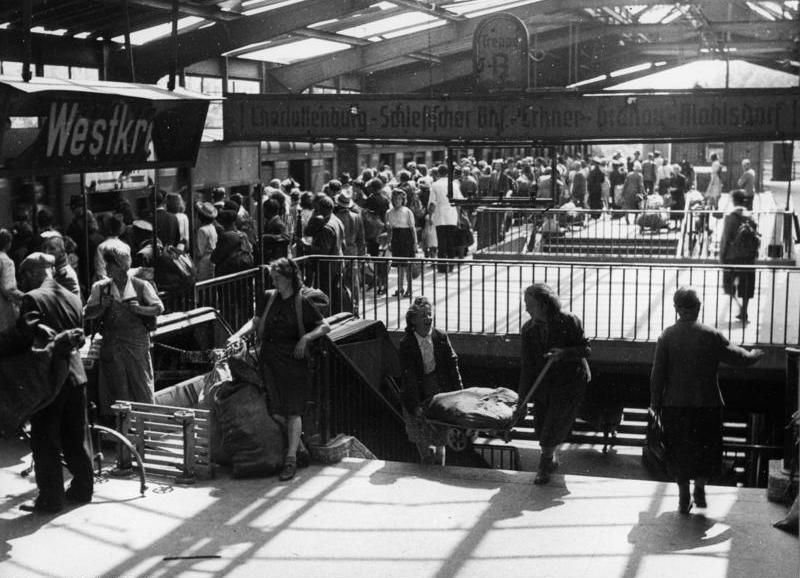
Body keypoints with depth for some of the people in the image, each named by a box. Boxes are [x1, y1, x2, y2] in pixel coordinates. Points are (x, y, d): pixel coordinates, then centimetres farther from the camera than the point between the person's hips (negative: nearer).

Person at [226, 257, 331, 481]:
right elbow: (255, 322, 7)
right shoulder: (267, 298, 8)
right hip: (270, 359, 4)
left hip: (293, 360, -4)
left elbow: (325, 327, -2)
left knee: (293, 410, -6)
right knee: (278, 410, 6)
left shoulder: (301, 303, -4)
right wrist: (238, 335, -9)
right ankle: (299, 450, 21)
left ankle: (290, 459, -4)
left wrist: (305, 338, -16)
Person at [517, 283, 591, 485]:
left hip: (570, 383, -4)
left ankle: (544, 465, 16)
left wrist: (564, 353, -28)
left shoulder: (569, 321, -13)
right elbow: (527, 366, 0)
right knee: (541, 425, 7)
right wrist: (522, 398, -2)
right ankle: (551, 460, 34)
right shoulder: (528, 329, -3)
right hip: (543, 384, 4)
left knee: (554, 428, -6)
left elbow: (586, 349, -9)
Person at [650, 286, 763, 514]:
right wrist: (754, 355, 21)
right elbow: (737, 356, -1)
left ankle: (684, 498, 13)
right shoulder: (711, 335, -8)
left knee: (679, 452, 11)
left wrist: (655, 405, 4)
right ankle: (700, 488, 9)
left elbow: (657, 374, -3)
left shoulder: (666, 337, -4)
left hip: (675, 405, 2)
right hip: (706, 403, -1)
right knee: (706, 449, 16)